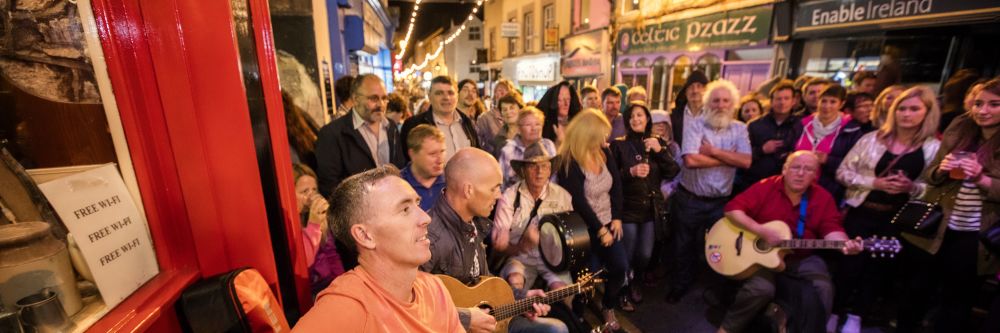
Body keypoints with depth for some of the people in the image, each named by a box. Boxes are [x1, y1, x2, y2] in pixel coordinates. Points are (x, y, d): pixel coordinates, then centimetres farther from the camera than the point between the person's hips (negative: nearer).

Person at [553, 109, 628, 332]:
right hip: (585, 228, -6)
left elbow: (617, 185, 5)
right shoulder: (568, 162, -21)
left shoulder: (604, 153, 1)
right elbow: (579, 202, -21)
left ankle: (609, 307, 31)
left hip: (608, 223, 7)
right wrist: (599, 229, -16)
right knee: (591, 275, -2)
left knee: (620, 266, 4)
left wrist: (617, 218, -2)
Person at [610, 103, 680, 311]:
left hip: (652, 207, 4)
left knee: (645, 255, 10)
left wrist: (660, 151, -14)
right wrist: (630, 172, -23)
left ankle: (635, 284, 40)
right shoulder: (619, 144, -5)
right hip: (628, 208, -3)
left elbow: (673, 173, -2)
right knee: (628, 255, 5)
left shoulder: (658, 142, 6)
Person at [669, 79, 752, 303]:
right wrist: (729, 159, -14)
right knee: (684, 245, 13)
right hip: (689, 199, -2)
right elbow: (690, 160, -24)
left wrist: (713, 151, -17)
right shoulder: (695, 127, -9)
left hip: (721, 202, 2)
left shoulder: (739, 129, 2)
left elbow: (746, 161, -12)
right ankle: (680, 285, 34)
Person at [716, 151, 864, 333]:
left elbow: (831, 229, -4)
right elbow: (732, 209, -15)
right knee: (761, 289, -26)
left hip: (803, 258, 4)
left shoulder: (823, 198, 1)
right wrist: (761, 231, -25)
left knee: (824, 287, -21)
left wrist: (844, 243, -28)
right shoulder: (766, 187, -9)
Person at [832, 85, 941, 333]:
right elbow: (843, 172, -2)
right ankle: (836, 310, 20)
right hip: (861, 213, -1)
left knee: (879, 268, 10)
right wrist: (875, 182, -15)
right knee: (850, 263, 3)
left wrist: (912, 187, -17)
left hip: (898, 218, 1)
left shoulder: (934, 148, 1)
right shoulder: (871, 139, -2)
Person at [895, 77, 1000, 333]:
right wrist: (941, 169, -15)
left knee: (957, 302, 14)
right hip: (935, 228, 2)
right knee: (916, 290, 14)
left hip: (975, 237, -2)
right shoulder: (958, 129, 2)